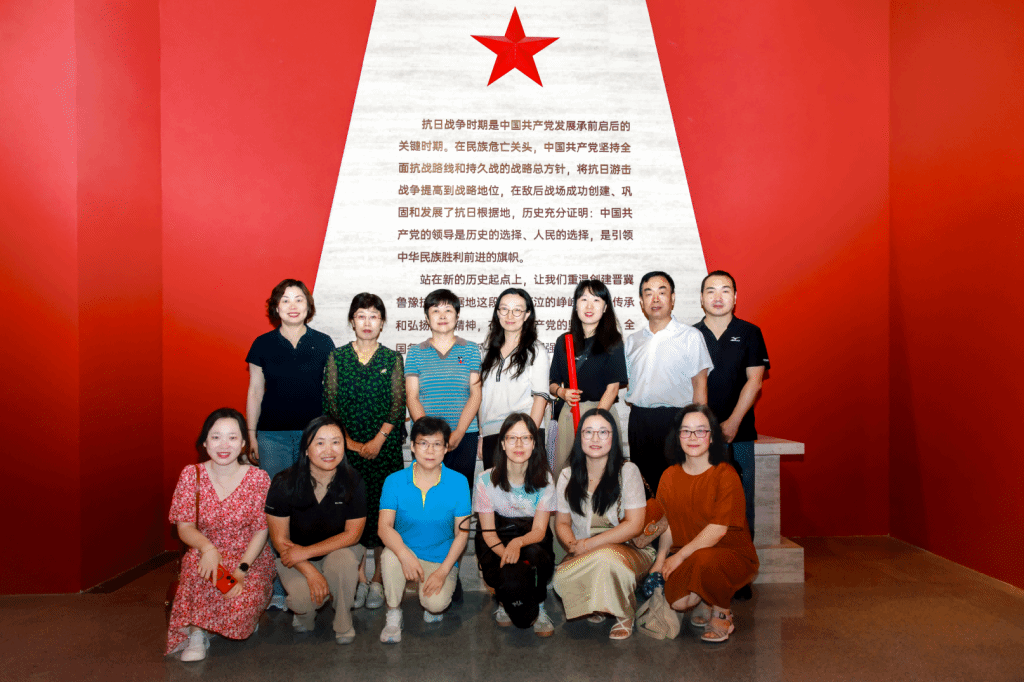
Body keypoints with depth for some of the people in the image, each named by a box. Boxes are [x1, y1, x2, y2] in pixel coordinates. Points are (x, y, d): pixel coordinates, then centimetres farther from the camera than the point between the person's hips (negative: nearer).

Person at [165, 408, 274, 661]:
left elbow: (261, 531, -7)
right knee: (196, 561, -36)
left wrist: (241, 570, -22)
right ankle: (197, 632, -13)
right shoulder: (191, 475, -4)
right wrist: (207, 547, -27)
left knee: (240, 609, -27)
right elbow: (184, 527, -4)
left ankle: (197, 629, 10)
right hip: (206, 553, 0)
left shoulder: (258, 478, -8)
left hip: (251, 557, 0)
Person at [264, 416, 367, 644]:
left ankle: (343, 625, -6)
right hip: (294, 557, -1)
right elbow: (280, 539, -12)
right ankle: (304, 612, 12)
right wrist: (310, 572, -24)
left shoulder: (353, 481, -16)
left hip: (338, 549, 1)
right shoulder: (285, 483, -18)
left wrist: (306, 552, -20)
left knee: (344, 559, -34)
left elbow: (352, 534, -12)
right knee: (304, 600, -29)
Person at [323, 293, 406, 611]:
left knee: (383, 508, 0)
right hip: (346, 446, 0)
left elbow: (398, 405, 1)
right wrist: (350, 442, -5)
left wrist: (378, 440, -10)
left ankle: (378, 579, 12)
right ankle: (358, 579, 13)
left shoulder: (392, 359, 6)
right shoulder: (337, 357, 7)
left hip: (385, 446, 0)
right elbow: (331, 403, 3)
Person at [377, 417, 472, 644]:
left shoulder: (458, 482, -7)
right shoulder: (395, 481, -6)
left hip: (442, 559, -1)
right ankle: (393, 614, -9)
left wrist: (443, 571, -16)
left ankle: (436, 597, 13)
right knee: (390, 554, -33)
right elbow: (385, 527, -15)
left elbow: (462, 533, -5)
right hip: (405, 553, 1)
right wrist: (405, 555, -33)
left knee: (435, 604, -26)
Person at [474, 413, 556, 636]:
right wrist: (506, 554, -28)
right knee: (512, 579, -34)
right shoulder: (486, 480, -7)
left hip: (532, 541, 2)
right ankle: (505, 601, 5)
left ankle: (538, 609, -6)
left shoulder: (544, 480, -4)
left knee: (534, 553, -35)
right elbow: (488, 532, -7)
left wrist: (518, 543, -32)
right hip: (496, 546, -1)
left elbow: (539, 530, -9)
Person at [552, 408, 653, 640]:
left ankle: (625, 616, -8)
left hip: (628, 549, -3)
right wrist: (572, 545, -14)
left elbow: (634, 525, -13)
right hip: (585, 556, 3)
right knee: (561, 579, -28)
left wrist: (588, 545, -19)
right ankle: (597, 606, 6)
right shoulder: (568, 476, 4)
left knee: (606, 557, -38)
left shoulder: (627, 471, -8)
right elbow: (562, 522, 10)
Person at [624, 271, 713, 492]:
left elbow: (700, 385, -2)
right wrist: (637, 413, 8)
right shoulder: (633, 340, 13)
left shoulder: (690, 336, 0)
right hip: (639, 420, 4)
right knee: (643, 481, 7)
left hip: (675, 419, -4)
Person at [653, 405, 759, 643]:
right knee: (677, 600, -23)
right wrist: (661, 559, -10)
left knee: (704, 559, -37)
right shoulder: (670, 476, 4)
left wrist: (680, 556, -19)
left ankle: (722, 614, -6)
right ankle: (704, 600, 15)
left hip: (732, 553, -4)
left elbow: (718, 528, -18)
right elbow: (668, 523, 5)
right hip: (686, 559, 4)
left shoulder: (726, 475, -12)